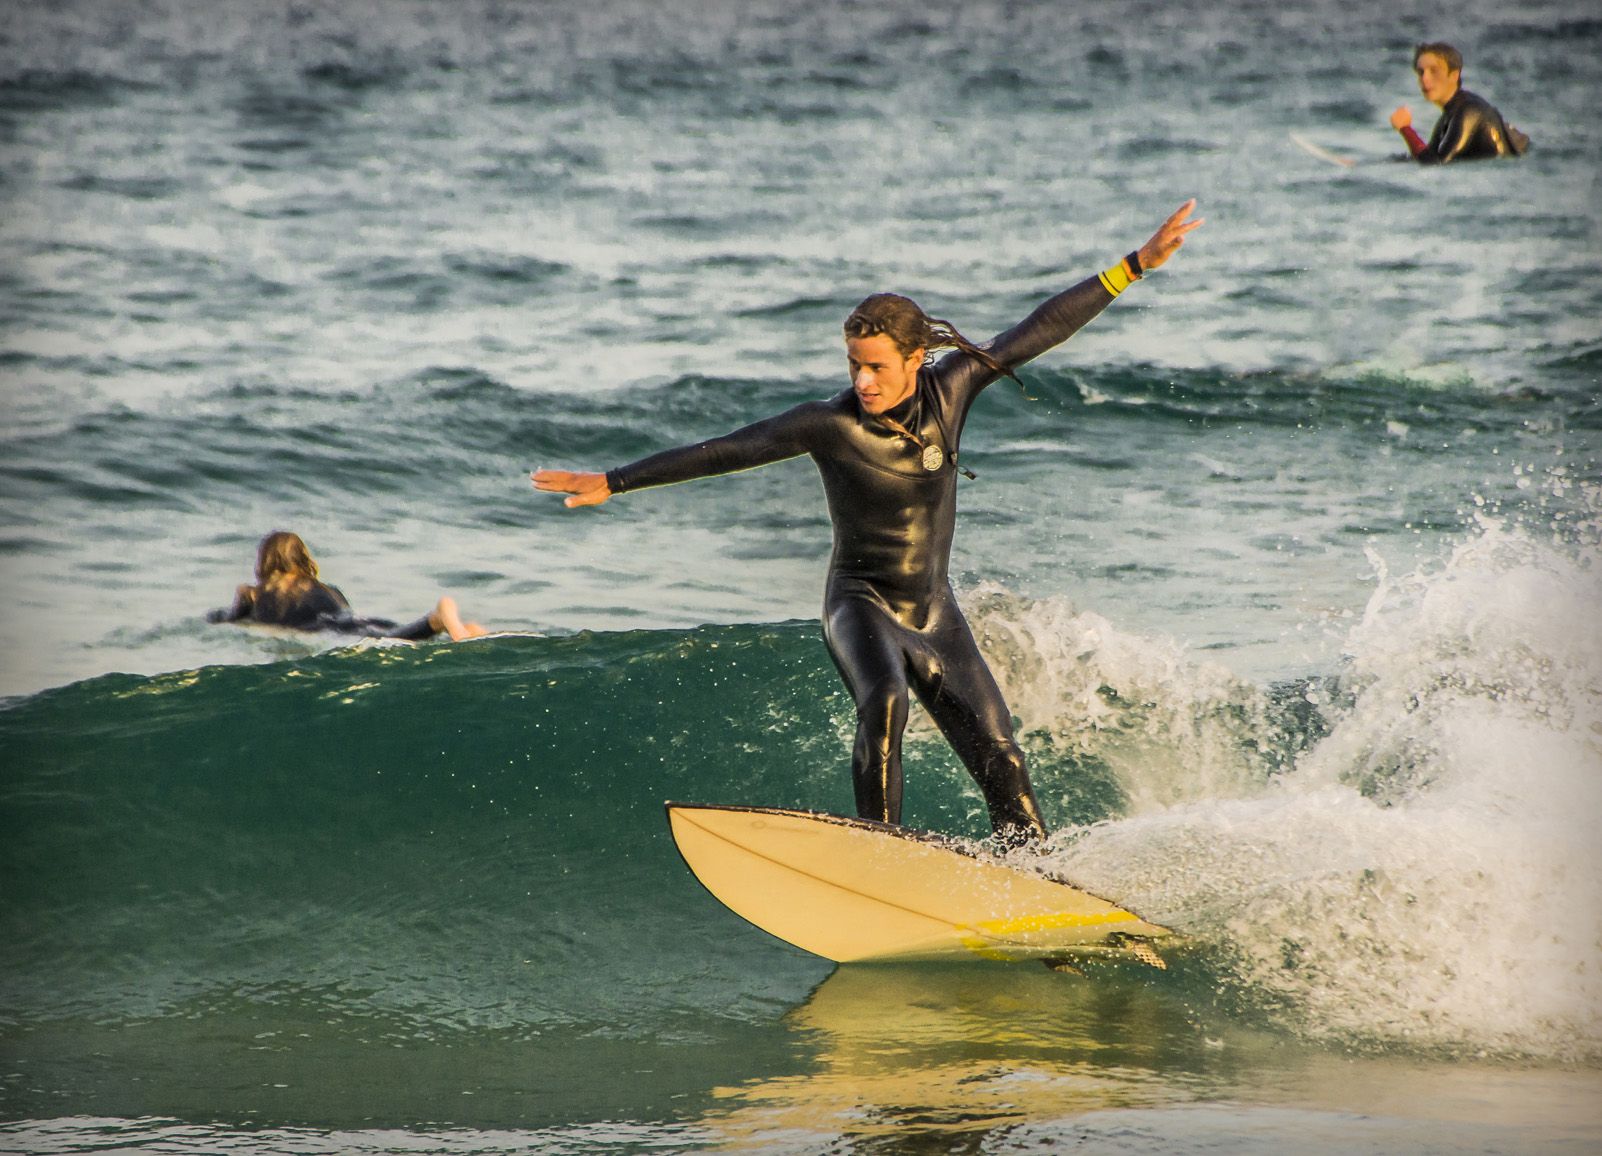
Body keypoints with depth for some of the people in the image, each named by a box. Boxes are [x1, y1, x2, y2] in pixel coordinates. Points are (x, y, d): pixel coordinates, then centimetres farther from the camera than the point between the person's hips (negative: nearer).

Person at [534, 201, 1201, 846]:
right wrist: (611, 483, -11)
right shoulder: (830, 425, -14)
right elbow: (722, 452, -12)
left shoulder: (949, 388, -7)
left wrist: (1137, 266, -3)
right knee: (883, 703, -34)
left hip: (934, 613, 3)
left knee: (1001, 762, -3)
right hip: (862, 605, -3)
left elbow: (1041, 330, -4)